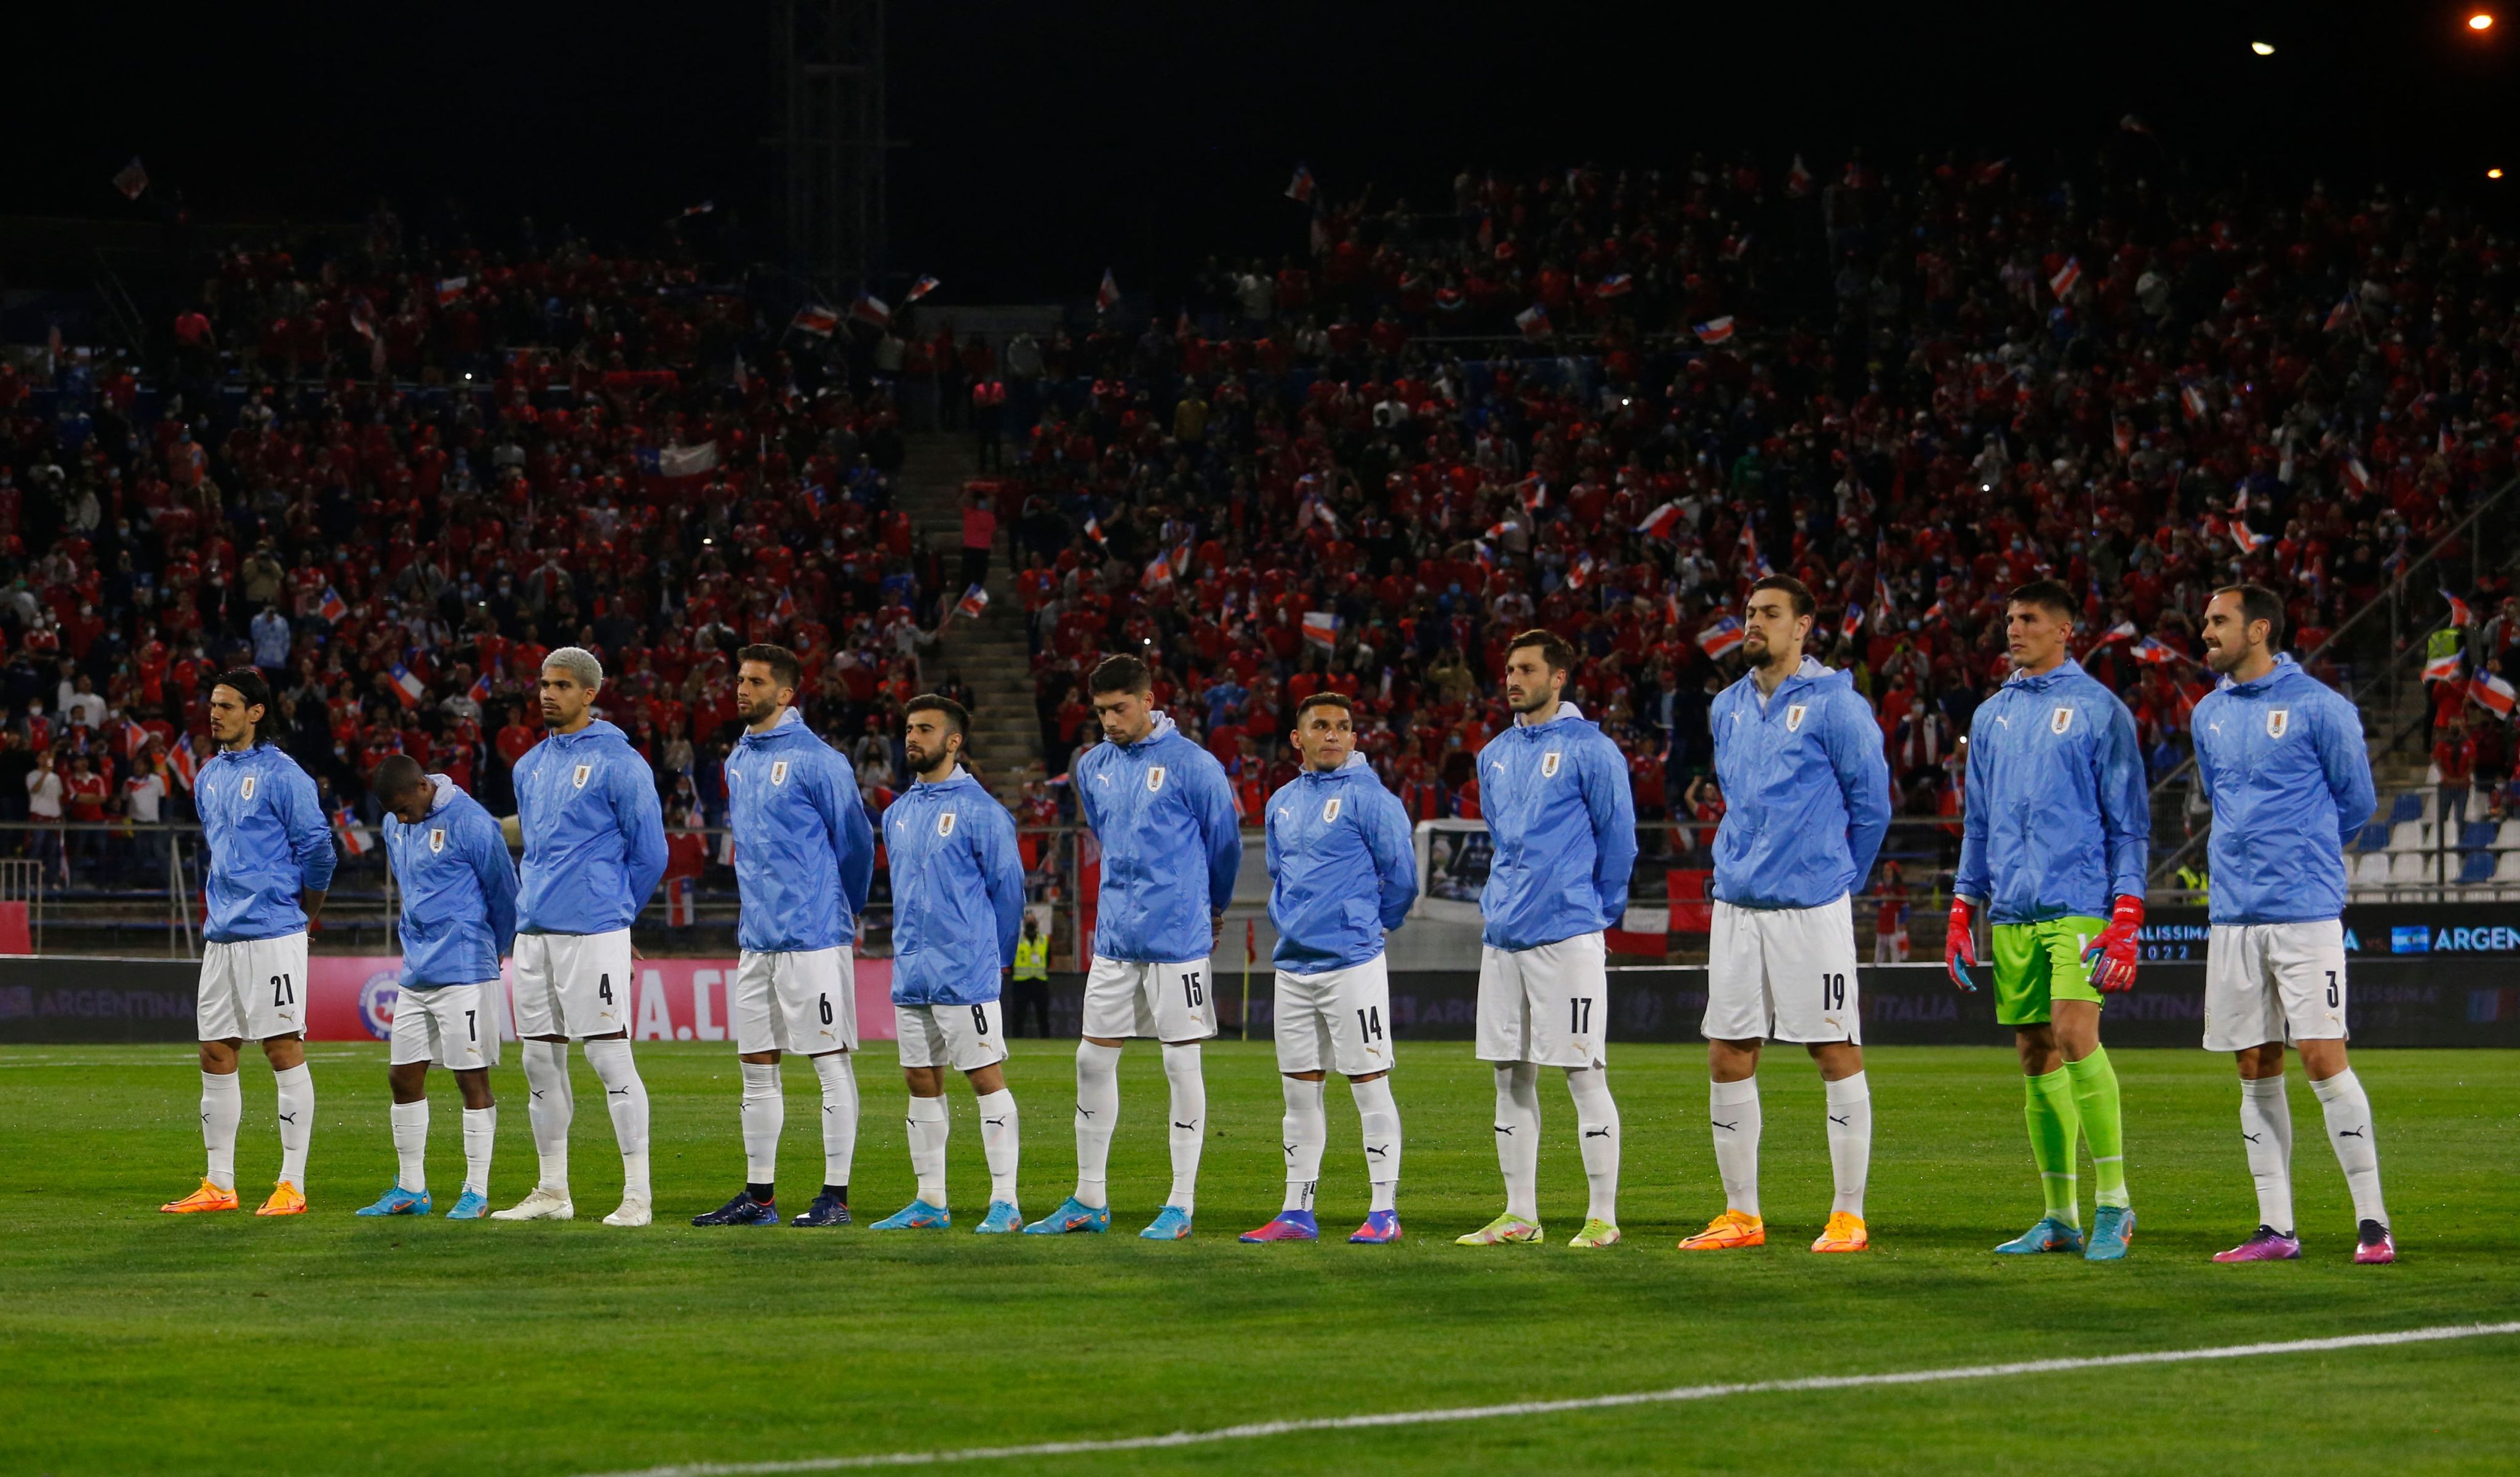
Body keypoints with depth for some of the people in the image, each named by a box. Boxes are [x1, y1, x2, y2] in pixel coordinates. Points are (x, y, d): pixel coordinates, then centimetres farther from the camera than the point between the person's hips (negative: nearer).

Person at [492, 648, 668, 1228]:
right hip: (534, 934, 7)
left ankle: (638, 1194, -7)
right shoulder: (531, 766, 16)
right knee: (540, 1060, 9)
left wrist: (612, 912, 5)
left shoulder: (618, 762, -6)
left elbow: (650, 853, -4)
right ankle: (552, 1192, 17)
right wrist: (534, 906, 17)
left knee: (609, 1055, -9)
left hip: (593, 933, -7)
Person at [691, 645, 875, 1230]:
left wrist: (845, 912, 8)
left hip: (813, 939, -8)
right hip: (757, 938, 8)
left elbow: (855, 842, -4)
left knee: (831, 1062, -3)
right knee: (756, 1066, 10)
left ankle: (835, 1197, -1)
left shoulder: (817, 761, -10)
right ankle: (759, 1196, 16)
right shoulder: (738, 762, 13)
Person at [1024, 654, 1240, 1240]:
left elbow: (1224, 841, 2)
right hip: (1114, 940, 6)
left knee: (1181, 1061, -2)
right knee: (1093, 1060, 6)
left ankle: (1181, 1206, 3)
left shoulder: (1190, 764, -9)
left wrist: (1211, 908, 14)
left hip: (1177, 940, -6)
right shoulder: (1093, 767, 8)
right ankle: (1089, 1202, 15)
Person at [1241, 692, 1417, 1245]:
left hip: (1351, 964, -7)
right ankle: (1297, 1212, 14)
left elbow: (1400, 877, -5)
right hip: (1293, 965, 7)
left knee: (1368, 1083, -4)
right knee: (1299, 1089, 9)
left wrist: (1365, 926, 6)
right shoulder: (1281, 803, 14)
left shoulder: (1370, 798, -7)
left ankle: (1384, 1212, -2)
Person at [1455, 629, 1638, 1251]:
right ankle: (1519, 1216, 13)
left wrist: (1599, 911, 3)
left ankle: (1602, 1217, -3)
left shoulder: (1590, 750, -6)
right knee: (1511, 1077, 8)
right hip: (1503, 937, 7)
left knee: (1584, 1073, -5)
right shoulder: (1495, 755, 15)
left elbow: (1619, 839, -3)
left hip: (1567, 936, -7)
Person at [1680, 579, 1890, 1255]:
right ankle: (1742, 1214, 13)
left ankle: (1848, 1217, 1)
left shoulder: (1835, 706, -7)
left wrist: (1838, 882, 4)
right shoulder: (1728, 709, 13)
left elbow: (1870, 805, -3)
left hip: (1811, 909, -7)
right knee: (1727, 1058, 5)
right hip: (1737, 907, 7)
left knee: (1836, 1053, -3)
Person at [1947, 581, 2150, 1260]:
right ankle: (2060, 1216, 10)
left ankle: (2113, 1201, -12)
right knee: (2036, 1057, 5)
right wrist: (1962, 913, 15)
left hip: (2079, 904, -6)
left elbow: (2129, 822, -3)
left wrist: (2126, 919, -11)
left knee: (2075, 1033, -20)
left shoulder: (2100, 711, -1)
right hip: (2012, 911, 6)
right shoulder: (1992, 717, 16)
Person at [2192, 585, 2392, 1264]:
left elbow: (2356, 800, 2)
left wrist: (2300, 853, 10)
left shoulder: (2318, 707, -5)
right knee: (2256, 1071, 5)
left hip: (2305, 910, -6)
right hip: (2233, 914, 6)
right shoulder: (2210, 715, 13)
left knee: (2322, 1057, -10)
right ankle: (2276, 1229, 9)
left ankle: (2372, 1221, -5)